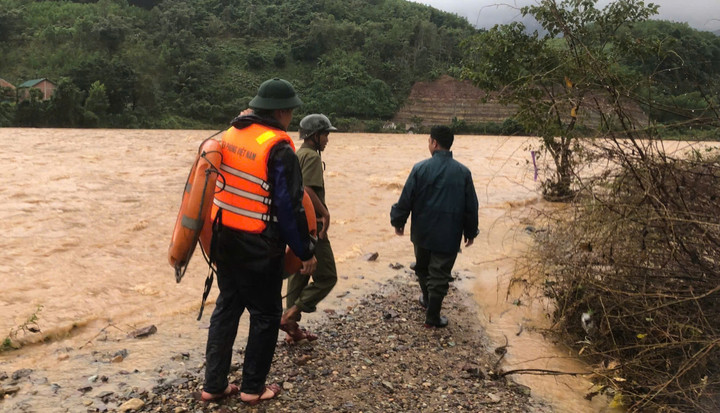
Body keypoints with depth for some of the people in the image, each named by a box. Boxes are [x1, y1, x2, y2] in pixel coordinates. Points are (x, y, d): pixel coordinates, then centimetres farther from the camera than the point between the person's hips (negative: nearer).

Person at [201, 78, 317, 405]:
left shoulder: (231, 133, 6)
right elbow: (289, 206, -18)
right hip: (258, 246, -7)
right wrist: (305, 251, -9)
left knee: (227, 306, 18)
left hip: (224, 237, 7)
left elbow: (221, 185, 13)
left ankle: (214, 384, 24)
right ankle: (253, 387, 20)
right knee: (265, 314, 9)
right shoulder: (278, 148, -17)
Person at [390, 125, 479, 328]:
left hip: (422, 232, 0)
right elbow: (471, 205, 3)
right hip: (449, 235, 0)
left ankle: (427, 299, 43)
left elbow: (405, 199, -5)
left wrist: (398, 222, 10)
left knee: (422, 268, 23)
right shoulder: (463, 172, -4)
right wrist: (470, 232, 14)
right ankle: (432, 317, 11)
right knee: (439, 275, 7)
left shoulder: (420, 168, -9)